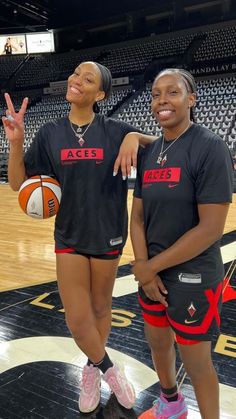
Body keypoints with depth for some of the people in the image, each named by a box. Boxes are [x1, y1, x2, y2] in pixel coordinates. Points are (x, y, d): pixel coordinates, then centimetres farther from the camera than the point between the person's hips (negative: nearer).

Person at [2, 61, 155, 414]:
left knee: (100, 308, 16)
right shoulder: (50, 133, -2)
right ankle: (108, 368, 33)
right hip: (69, 236, 1)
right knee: (77, 321, 1)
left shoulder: (114, 130, -7)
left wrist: (134, 137, -21)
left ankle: (92, 368, 45)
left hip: (107, 235, -1)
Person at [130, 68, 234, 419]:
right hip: (152, 272, 7)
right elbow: (137, 217, 5)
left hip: (193, 278, -6)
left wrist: (149, 267, -15)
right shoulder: (148, 153, 4)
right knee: (158, 344, 23)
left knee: (196, 363, 10)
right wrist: (144, 269, -8)